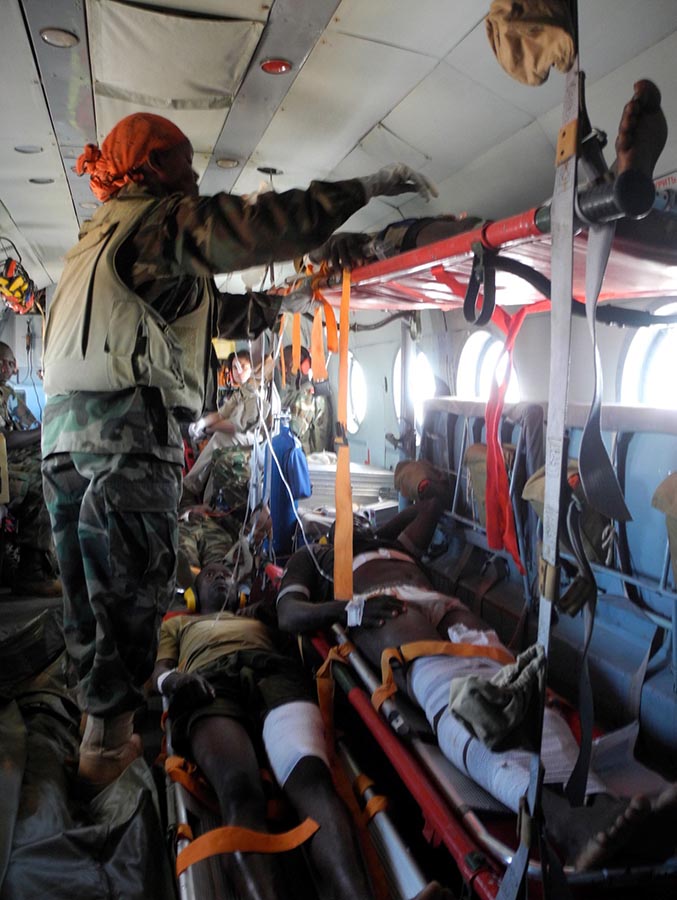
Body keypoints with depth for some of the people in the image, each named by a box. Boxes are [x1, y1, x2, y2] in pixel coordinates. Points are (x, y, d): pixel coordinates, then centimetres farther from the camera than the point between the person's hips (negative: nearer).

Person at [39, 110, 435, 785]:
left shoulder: (100, 237, 31)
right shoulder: (160, 220, 3)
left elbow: (207, 310, 35)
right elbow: (258, 227, -11)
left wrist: (276, 307, 42)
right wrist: (366, 187, -4)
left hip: (63, 425, 9)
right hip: (129, 425, -9)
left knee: (88, 583, 13)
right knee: (131, 584, -1)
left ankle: (101, 710, 24)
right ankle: (108, 734, 7)